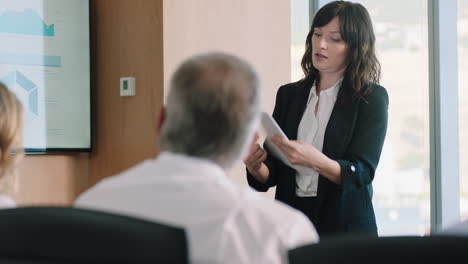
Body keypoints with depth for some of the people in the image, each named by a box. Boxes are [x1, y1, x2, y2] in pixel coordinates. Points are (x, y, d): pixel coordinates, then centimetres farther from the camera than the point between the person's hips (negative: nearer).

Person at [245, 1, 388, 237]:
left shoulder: (371, 98, -2)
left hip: (345, 227, -3)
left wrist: (315, 161, -30)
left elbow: (361, 173, -12)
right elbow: (272, 174, 8)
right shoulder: (289, 94, 10)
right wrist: (256, 166, -14)